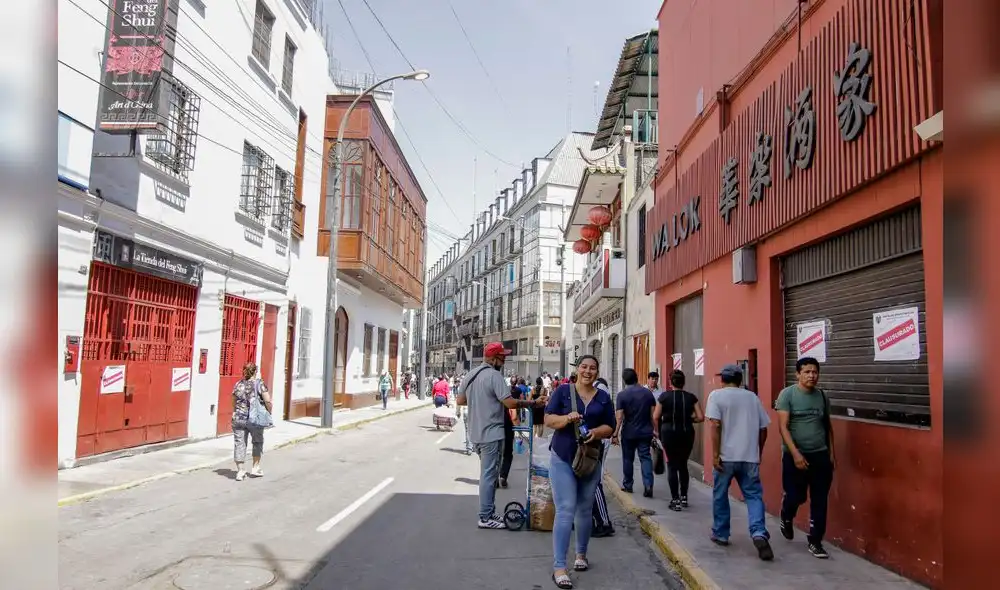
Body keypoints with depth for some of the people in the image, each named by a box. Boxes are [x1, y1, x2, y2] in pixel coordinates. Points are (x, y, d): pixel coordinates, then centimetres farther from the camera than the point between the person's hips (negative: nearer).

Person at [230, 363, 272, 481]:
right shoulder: (259, 384, -6)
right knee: (257, 442, 17)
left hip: (238, 419, 2)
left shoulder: (238, 385, 5)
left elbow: (234, 403, 14)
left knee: (239, 444, 6)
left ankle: (240, 471, 5)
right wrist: (268, 413, 3)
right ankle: (255, 468, 24)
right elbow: (268, 401, -12)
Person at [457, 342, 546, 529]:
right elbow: (510, 403, -22)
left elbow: (459, 401, 18)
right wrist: (533, 403, -13)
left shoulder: (470, 375, 11)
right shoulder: (494, 375, -16)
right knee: (489, 475, -2)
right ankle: (486, 517, 3)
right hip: (491, 434, -9)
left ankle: (489, 513, 23)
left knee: (487, 474, 17)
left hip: (476, 433, 9)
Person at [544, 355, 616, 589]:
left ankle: (581, 554, 36)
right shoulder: (563, 391, -2)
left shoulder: (603, 397, 6)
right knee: (565, 511, -10)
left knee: (585, 510, 15)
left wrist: (597, 432, -16)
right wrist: (567, 418, -24)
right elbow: (548, 419, -6)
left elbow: (610, 427, 5)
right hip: (563, 459, -3)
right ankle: (559, 567, -7)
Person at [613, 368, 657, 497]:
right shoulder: (648, 393, 0)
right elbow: (653, 415, 1)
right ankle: (648, 485, -11)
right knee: (645, 458, 4)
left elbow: (619, 417, -14)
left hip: (628, 433, -2)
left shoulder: (622, 395, -10)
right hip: (645, 432, 2)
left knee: (628, 459, 12)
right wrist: (654, 429, 10)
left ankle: (627, 485, 22)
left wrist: (615, 434, -10)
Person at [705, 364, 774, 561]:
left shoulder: (717, 395, -2)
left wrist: (715, 454, -12)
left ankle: (720, 534, 22)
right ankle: (759, 534, -14)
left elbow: (716, 425, -13)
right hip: (750, 457, 3)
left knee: (720, 496, 12)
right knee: (754, 495, 5)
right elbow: (763, 429, 10)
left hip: (726, 456, -3)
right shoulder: (752, 397, 10)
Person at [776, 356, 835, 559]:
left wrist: (832, 452, 13)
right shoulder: (787, 394, -9)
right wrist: (795, 454, -21)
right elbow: (783, 427, -14)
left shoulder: (822, 396, 6)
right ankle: (786, 519, 36)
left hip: (821, 455, 4)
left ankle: (815, 542, 16)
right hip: (795, 455, -4)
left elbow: (827, 426, 16)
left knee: (819, 501, 4)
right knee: (795, 496, 3)